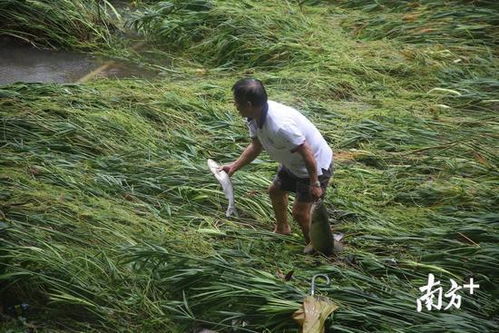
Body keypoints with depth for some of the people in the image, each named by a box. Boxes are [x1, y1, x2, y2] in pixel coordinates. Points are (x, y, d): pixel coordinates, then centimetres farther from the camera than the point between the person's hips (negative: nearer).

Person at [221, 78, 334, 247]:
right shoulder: (255, 117, -11)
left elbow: (307, 154, -32)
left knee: (300, 212, -1)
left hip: (315, 165, -9)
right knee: (275, 190, 25)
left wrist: (314, 184, -22)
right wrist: (234, 166, -1)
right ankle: (282, 229, 51)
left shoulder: (280, 125, -40)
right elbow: (256, 146, 6)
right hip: (294, 163, 10)